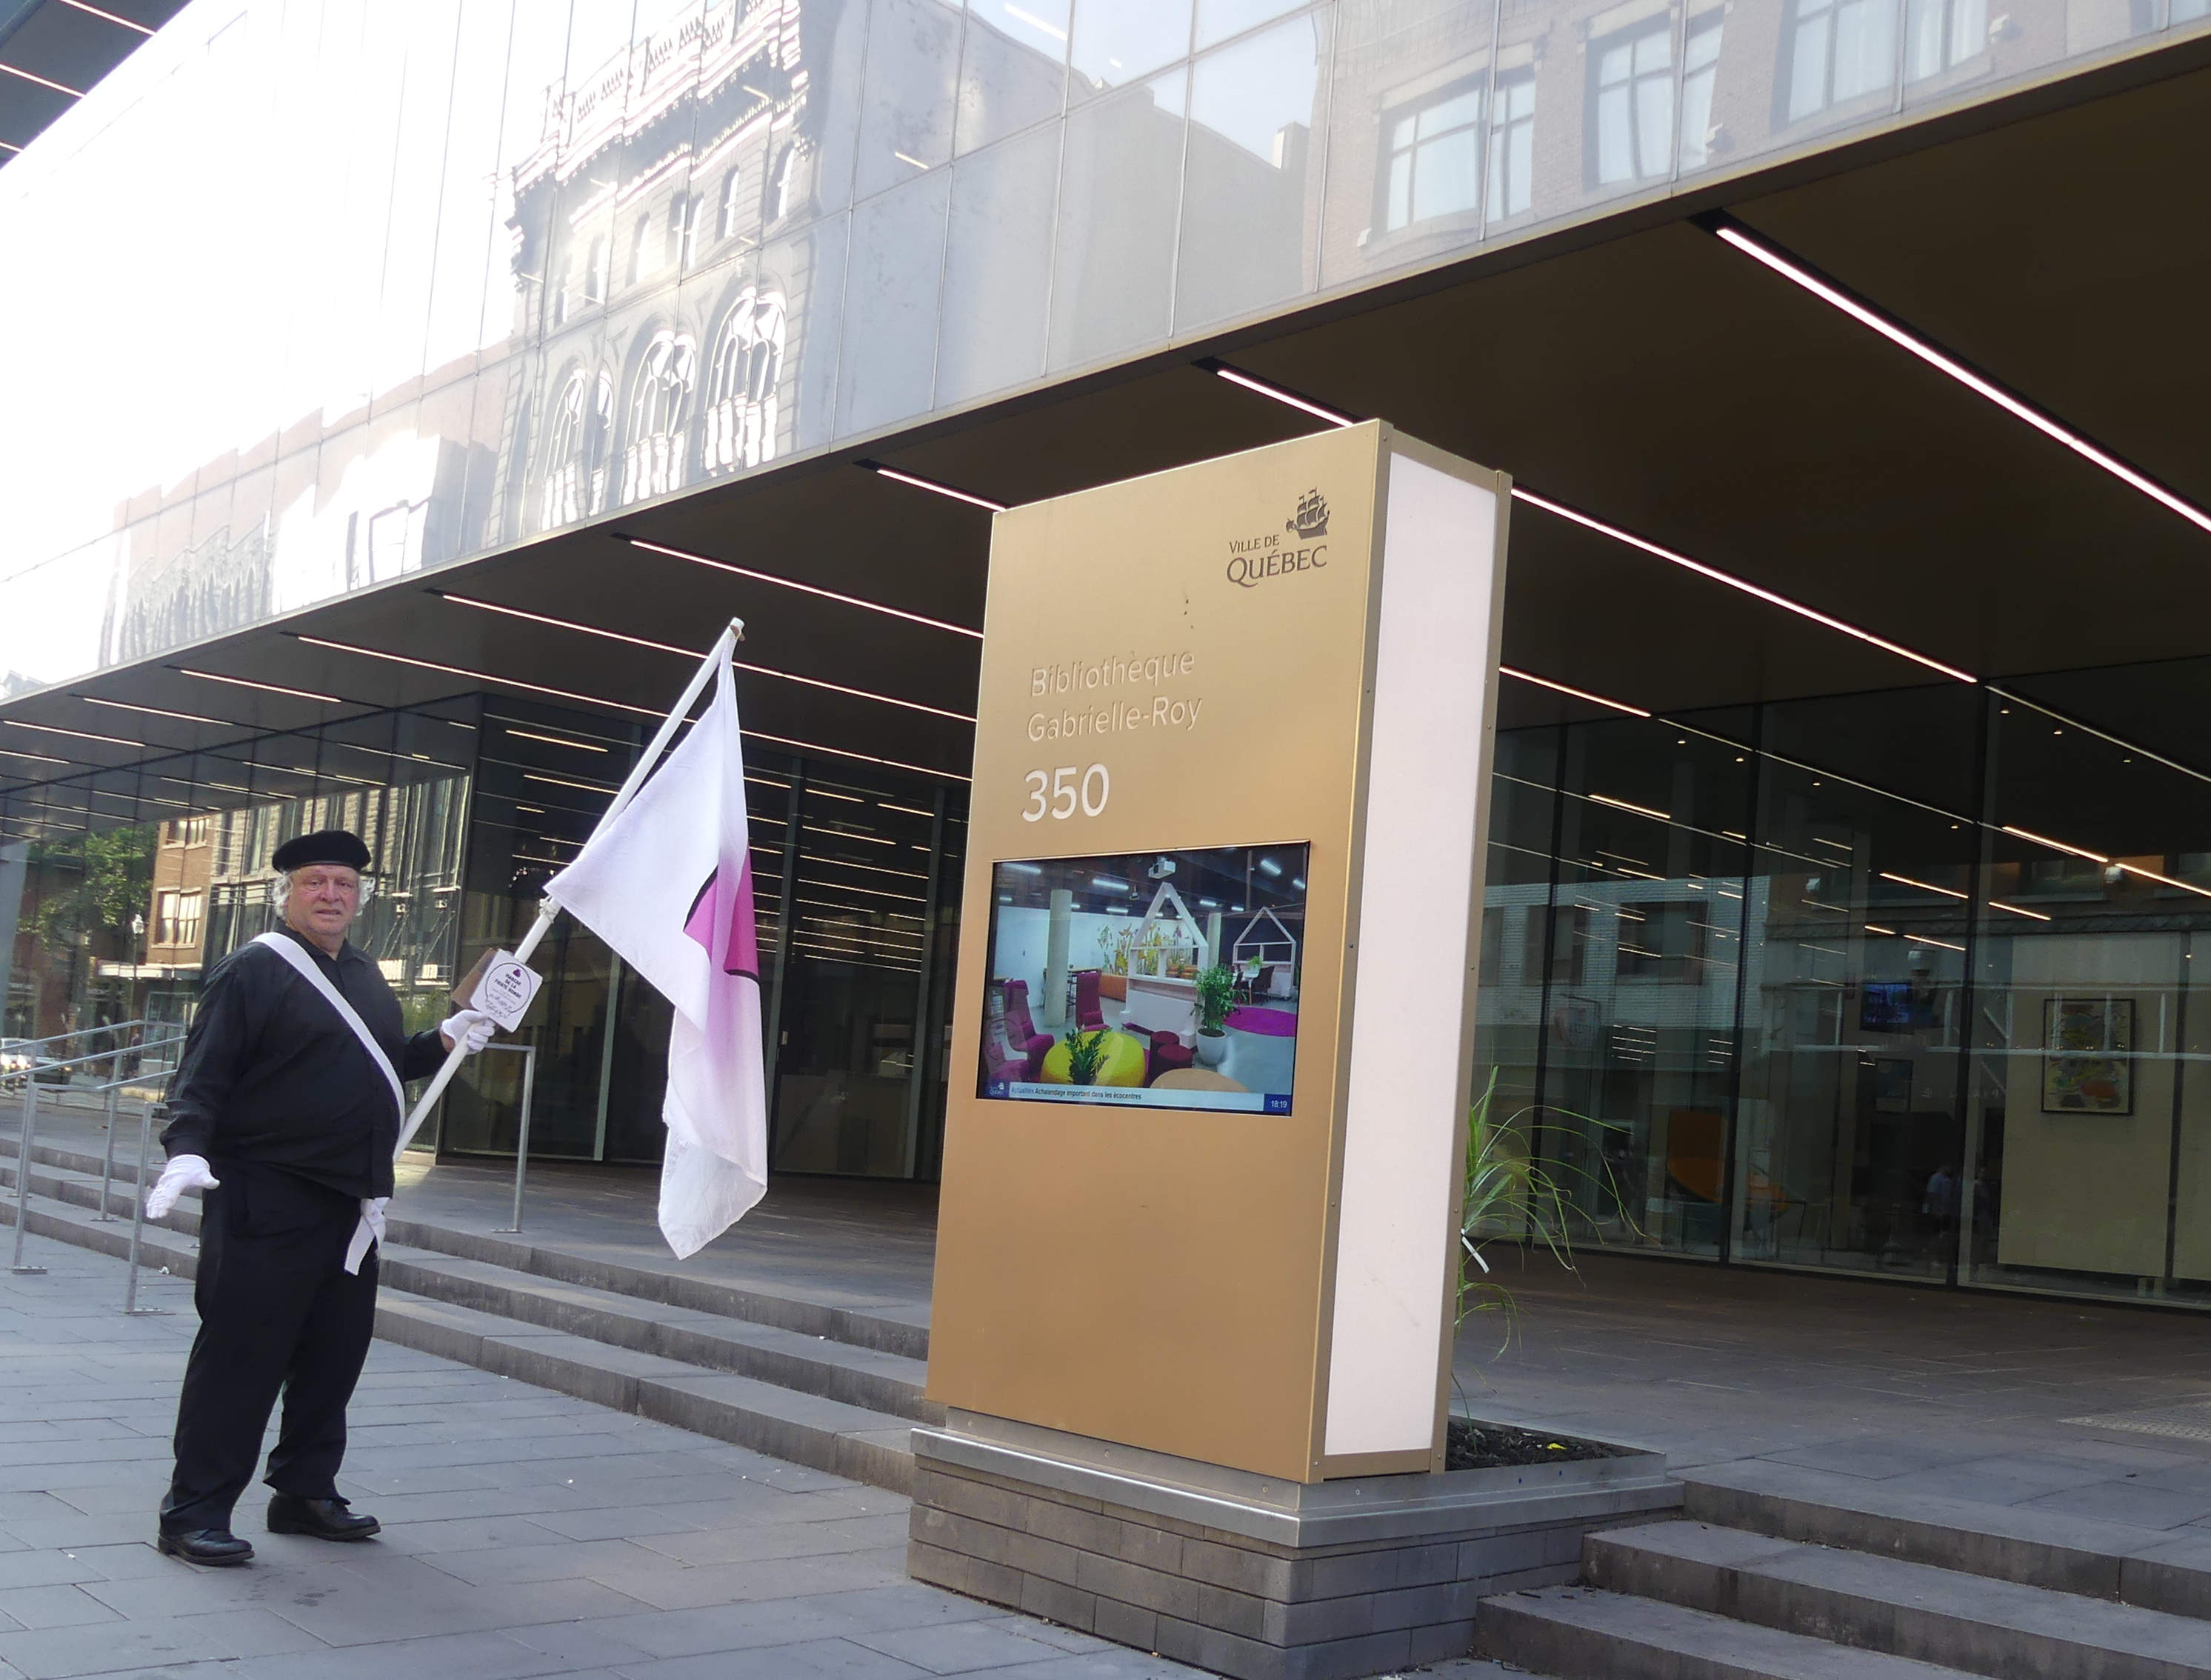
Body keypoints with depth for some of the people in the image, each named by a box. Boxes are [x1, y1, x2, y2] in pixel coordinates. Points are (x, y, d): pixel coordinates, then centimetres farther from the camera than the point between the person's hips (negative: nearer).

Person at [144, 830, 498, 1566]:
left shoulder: (365, 976, 16)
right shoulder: (253, 971, -7)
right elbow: (202, 1076, -12)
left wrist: (443, 1040, 14)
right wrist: (188, 1150, -27)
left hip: (351, 1203, 8)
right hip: (266, 1200, -8)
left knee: (334, 1353, 12)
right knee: (242, 1354, -4)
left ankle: (306, 1491, 24)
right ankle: (194, 1512, 4)